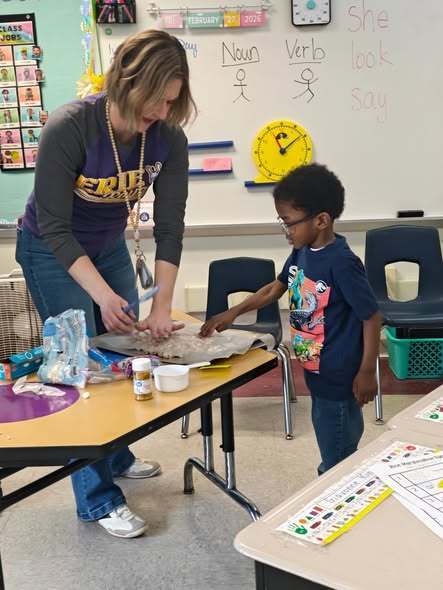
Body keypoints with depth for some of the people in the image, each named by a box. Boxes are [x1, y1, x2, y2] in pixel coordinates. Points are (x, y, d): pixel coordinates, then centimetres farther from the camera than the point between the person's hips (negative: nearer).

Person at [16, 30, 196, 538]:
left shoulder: (168, 138, -18)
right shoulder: (68, 128, -31)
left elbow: (169, 227, -15)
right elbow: (54, 228, -27)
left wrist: (162, 305, -21)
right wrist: (103, 295, -34)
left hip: (109, 247, 5)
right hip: (51, 251, -5)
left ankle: (117, 456, 37)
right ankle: (97, 498, 6)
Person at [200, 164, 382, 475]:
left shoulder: (342, 263, -23)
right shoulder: (302, 252, 2)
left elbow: (371, 317, -18)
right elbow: (275, 288, 17)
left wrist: (367, 372, -14)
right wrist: (232, 313, 12)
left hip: (339, 378, -8)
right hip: (317, 372, 8)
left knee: (337, 459, 6)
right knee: (331, 443, 24)